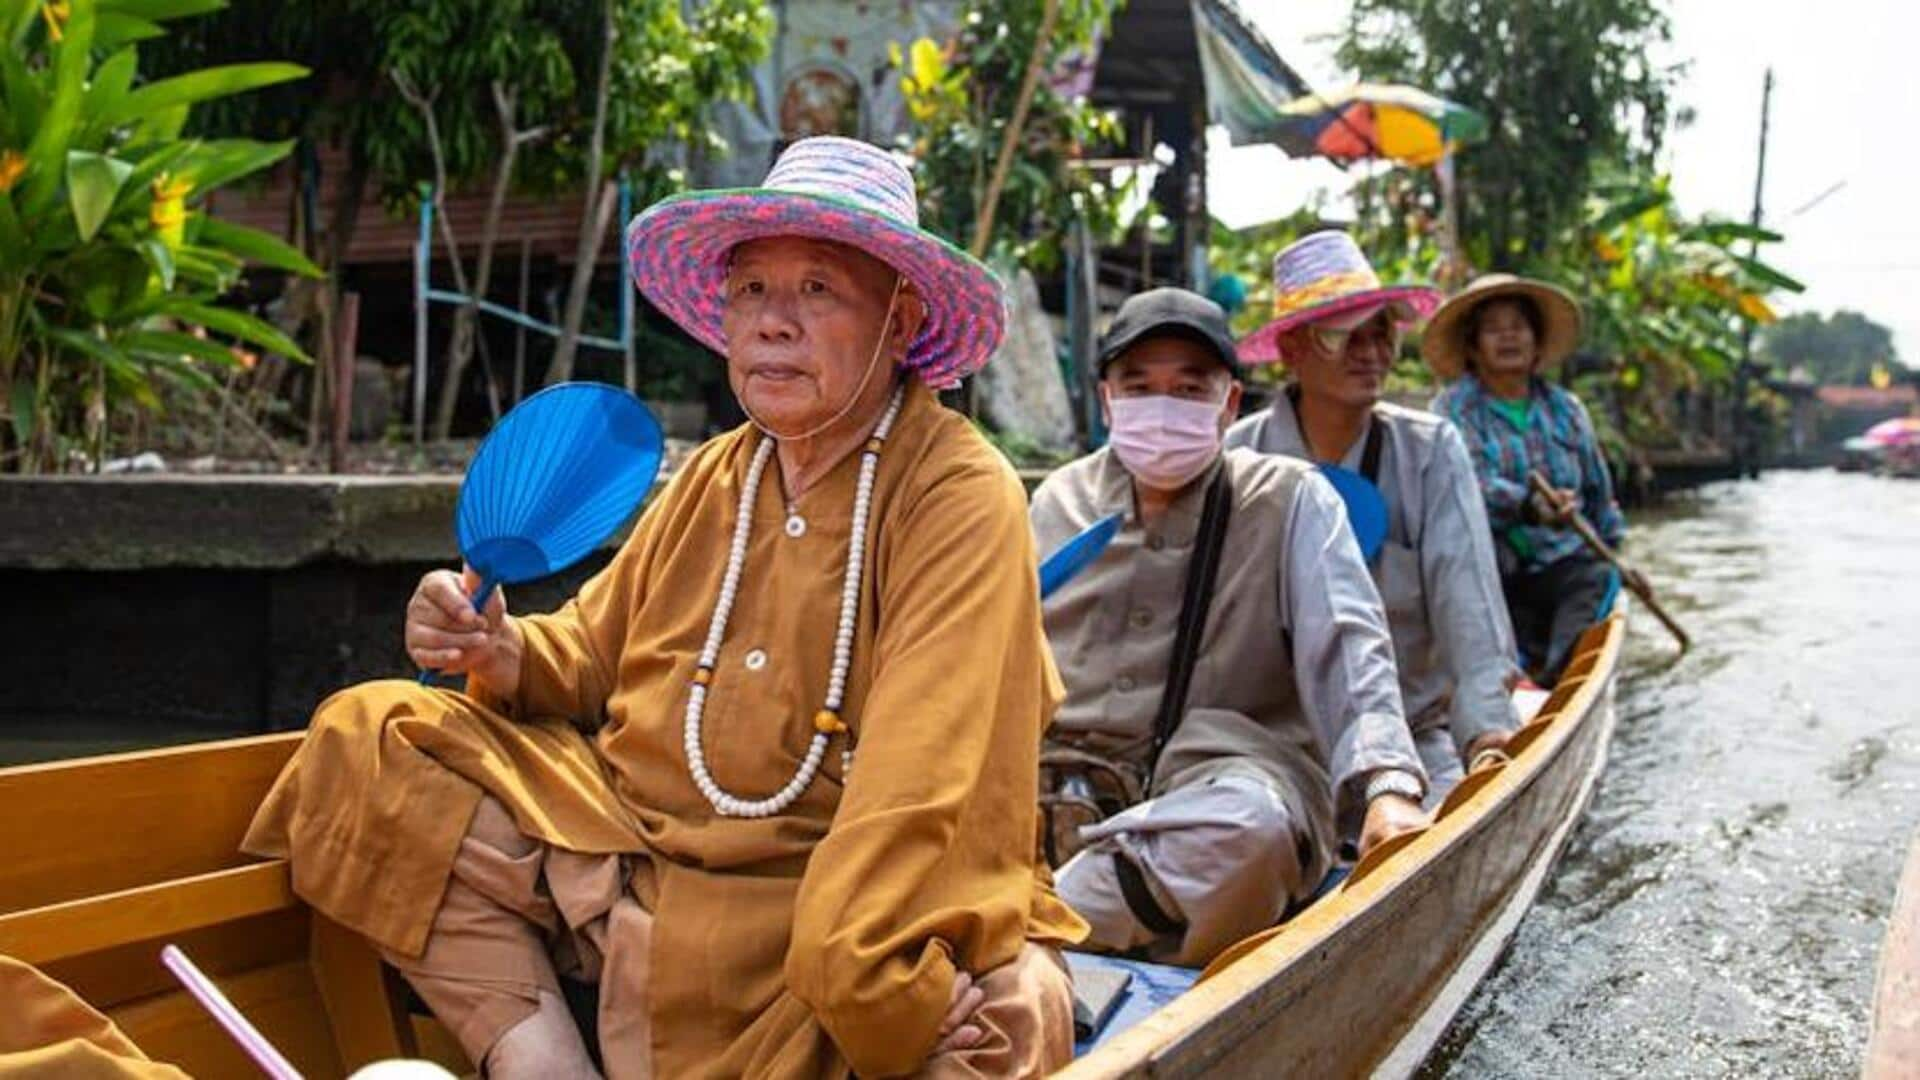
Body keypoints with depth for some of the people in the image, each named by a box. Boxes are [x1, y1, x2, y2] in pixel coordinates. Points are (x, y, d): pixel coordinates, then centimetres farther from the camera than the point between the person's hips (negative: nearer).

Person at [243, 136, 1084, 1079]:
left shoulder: (961, 499, -12)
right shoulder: (712, 475, 13)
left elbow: (925, 777, -23)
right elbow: (596, 649, 20)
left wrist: (860, 979, -33)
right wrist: (505, 655, -2)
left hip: (808, 902, -6)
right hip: (622, 850, 6)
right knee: (367, 737, 1)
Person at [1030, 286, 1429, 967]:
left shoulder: (1290, 501, 8)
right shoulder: (1058, 501, 18)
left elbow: (1348, 648, -4)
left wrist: (1387, 784, -22)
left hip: (1224, 773, -2)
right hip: (1060, 790, 3)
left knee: (1251, 823, -40)